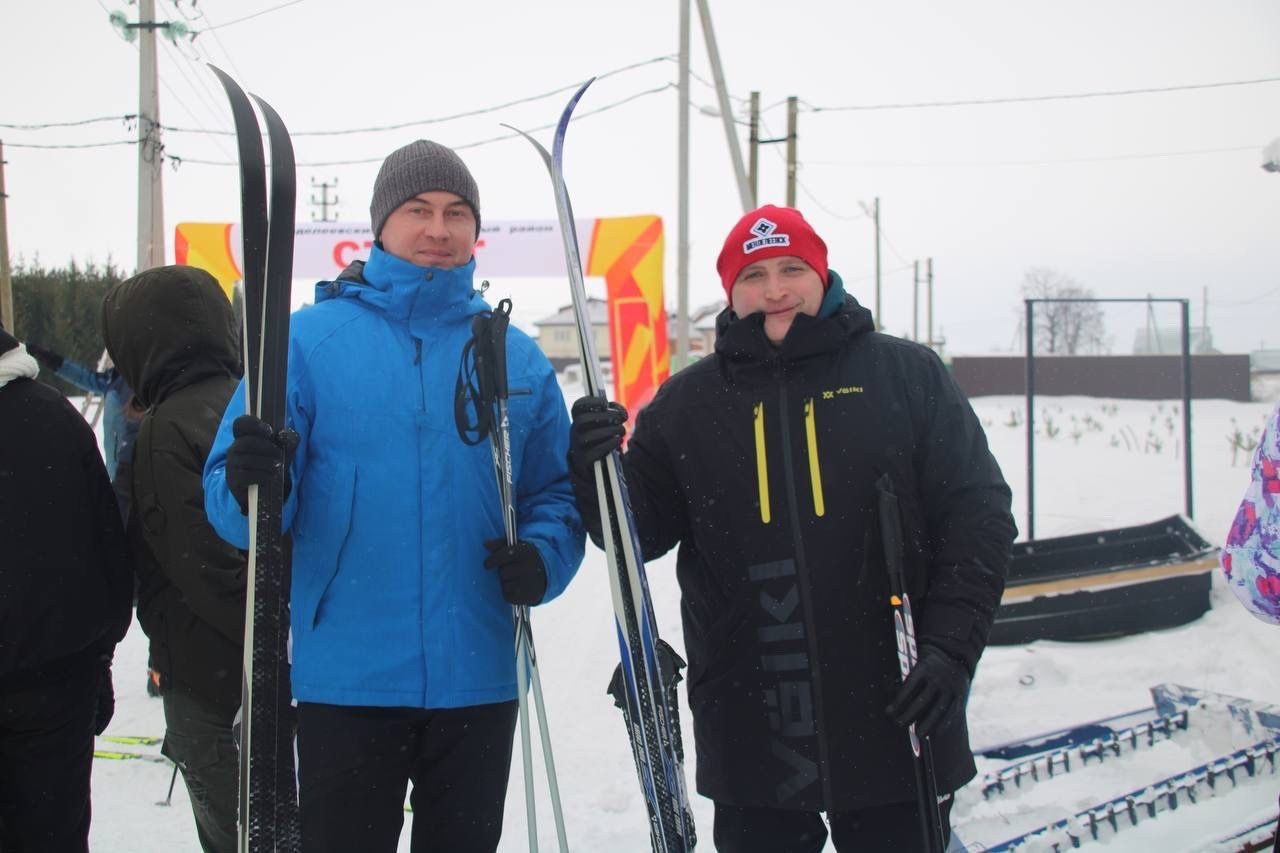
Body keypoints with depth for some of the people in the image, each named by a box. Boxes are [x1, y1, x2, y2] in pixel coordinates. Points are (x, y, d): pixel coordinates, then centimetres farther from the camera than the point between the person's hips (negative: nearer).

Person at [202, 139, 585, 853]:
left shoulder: (517, 357, 5)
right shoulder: (308, 338, -3)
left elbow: (557, 491, 7)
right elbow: (236, 502, -7)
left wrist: (543, 558, -13)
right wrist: (249, 485, -30)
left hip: (478, 679, 3)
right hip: (345, 678, -2)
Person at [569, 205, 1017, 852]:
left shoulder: (906, 375, 2)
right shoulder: (687, 403, 6)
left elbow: (977, 514, 0)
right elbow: (642, 530, 5)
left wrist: (950, 649, -9)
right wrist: (600, 472, -16)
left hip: (893, 720, -1)